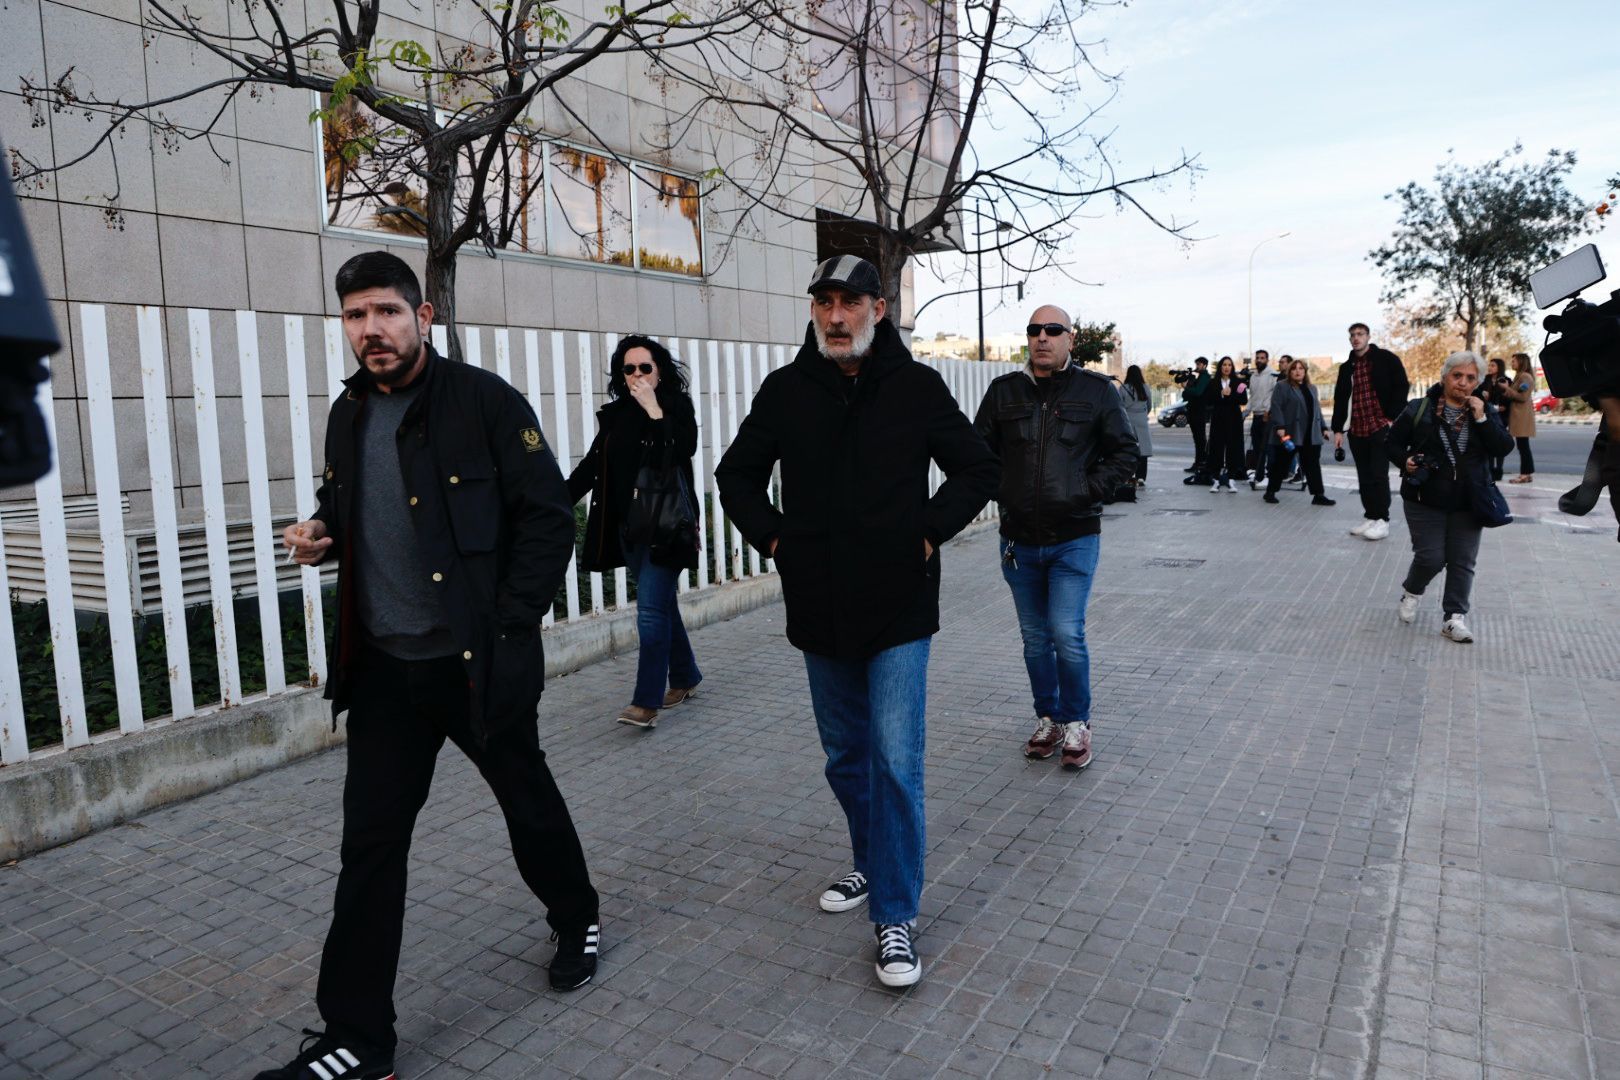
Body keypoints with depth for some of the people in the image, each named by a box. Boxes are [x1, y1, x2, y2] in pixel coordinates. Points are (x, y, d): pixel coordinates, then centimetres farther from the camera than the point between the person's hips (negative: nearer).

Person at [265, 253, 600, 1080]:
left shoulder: (485, 401, -10)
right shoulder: (349, 413, 8)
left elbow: (547, 520, -12)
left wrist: (507, 628, -16)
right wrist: (319, 534, 0)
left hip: (478, 663, -4)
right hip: (383, 669, 5)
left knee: (528, 802, 15)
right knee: (370, 845, 6)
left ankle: (577, 922, 43)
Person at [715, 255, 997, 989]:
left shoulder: (916, 387, -3)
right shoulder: (785, 390, 2)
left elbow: (977, 470, 5)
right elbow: (736, 474, 13)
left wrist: (930, 533, -6)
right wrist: (772, 537, 1)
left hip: (899, 607, -3)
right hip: (819, 610, 3)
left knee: (896, 762, -5)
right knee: (846, 756, 17)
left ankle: (895, 916, 9)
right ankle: (872, 866, 40)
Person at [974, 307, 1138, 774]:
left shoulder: (1096, 391, 0)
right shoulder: (1004, 391, 4)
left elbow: (1124, 451, 4)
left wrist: (1089, 490, -8)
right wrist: (1001, 492, -1)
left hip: (1074, 539, -3)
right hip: (1019, 540, 3)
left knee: (1067, 634, -9)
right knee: (1035, 639, 12)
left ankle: (1076, 723, 13)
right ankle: (1048, 719, 30)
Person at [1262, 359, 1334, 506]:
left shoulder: (1312, 388, 18)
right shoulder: (1282, 387, -4)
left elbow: (1317, 409, 22)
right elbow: (1276, 407, -12)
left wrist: (1323, 428, 17)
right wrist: (1279, 426, -22)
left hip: (1311, 435, 6)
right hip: (1289, 434, -6)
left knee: (1313, 465, 2)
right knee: (1281, 464, 3)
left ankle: (1318, 495, 3)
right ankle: (1270, 492, 16)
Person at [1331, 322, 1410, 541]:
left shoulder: (1386, 359, -1)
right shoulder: (1346, 367, 14)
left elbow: (1400, 389, -5)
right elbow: (1340, 399, 15)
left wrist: (1393, 419, -12)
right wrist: (1338, 429, 11)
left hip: (1381, 426, -5)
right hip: (1357, 430, 5)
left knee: (1378, 474, -6)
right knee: (1364, 476, 8)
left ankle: (1382, 520, 0)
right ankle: (1370, 517, 15)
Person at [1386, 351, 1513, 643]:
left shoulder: (1485, 412, 3)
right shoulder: (1419, 409, -5)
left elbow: (1505, 447, -7)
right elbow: (1393, 443, 2)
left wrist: (1481, 419, -17)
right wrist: (1405, 461, -17)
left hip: (1467, 504, 3)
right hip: (1425, 501, -3)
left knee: (1463, 561, 3)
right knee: (1431, 557, -4)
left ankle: (1453, 618, 11)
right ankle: (1411, 592, 27)